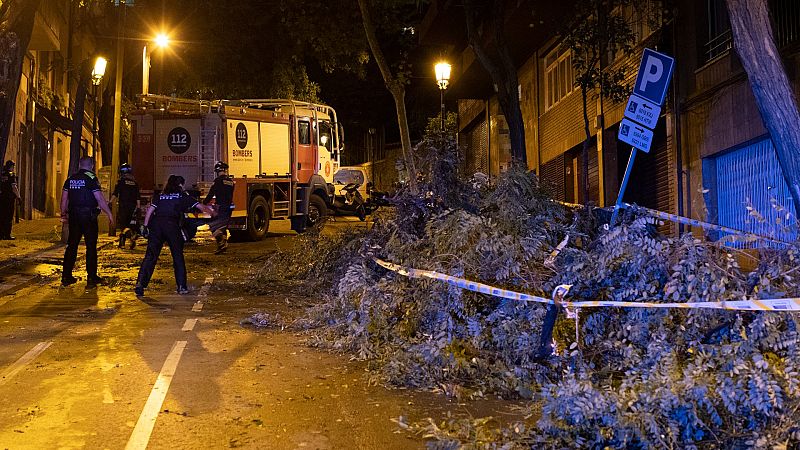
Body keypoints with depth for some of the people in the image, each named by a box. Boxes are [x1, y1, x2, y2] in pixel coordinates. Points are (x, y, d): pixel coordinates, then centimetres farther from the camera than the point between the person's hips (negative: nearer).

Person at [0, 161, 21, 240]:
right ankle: (7, 235, -4)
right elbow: (14, 187, -16)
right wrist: (18, 196, -9)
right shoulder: (12, 175, -9)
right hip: (10, 198, -6)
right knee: (9, 217, -3)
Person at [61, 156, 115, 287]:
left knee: (72, 245, 11)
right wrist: (110, 214, -8)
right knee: (91, 246, 1)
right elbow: (100, 199, -13)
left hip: (73, 216, 5)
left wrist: (63, 214, 23)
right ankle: (91, 278, 2)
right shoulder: (91, 178, -9)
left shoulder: (70, 179, 8)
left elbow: (64, 198, 12)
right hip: (89, 217, -5)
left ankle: (66, 276, 13)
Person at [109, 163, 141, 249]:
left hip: (123, 205, -5)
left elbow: (115, 194, -9)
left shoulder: (121, 181, -2)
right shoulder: (135, 182, 12)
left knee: (123, 224, -5)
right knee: (127, 223, 13)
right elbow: (137, 197, 9)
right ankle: (122, 243, 18)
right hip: (132, 206, 5)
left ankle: (132, 235, -32)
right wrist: (138, 207, 11)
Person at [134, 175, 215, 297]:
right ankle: (182, 286, 10)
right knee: (178, 257, 10)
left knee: (150, 256, 1)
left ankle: (140, 284, -10)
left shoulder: (160, 196, 21)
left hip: (156, 224, 3)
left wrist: (145, 226, 7)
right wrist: (213, 213, 26)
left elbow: (150, 210, 8)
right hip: (172, 226, -2)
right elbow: (200, 206, 12)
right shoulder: (182, 195, 14)